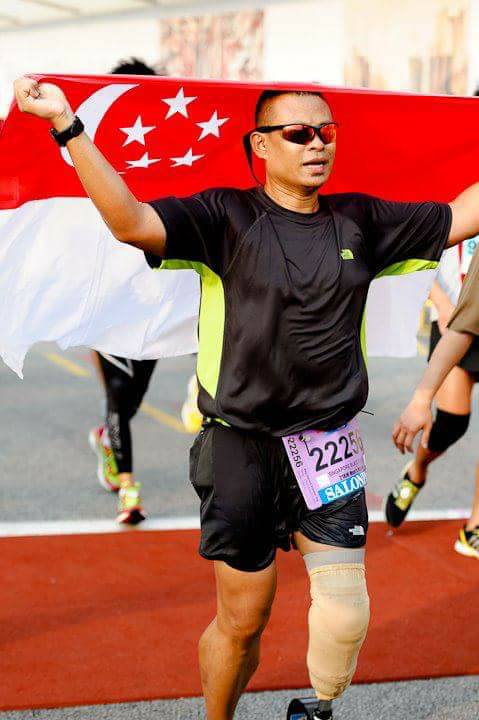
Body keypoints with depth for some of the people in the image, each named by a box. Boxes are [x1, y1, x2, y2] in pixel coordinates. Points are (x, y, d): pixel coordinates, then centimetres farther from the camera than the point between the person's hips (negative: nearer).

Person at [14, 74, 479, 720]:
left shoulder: (360, 221, 7)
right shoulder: (227, 217, -5)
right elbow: (132, 223, -20)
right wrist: (67, 125, -29)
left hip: (329, 448, 3)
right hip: (243, 448, -3)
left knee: (345, 613, -5)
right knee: (242, 621, 6)